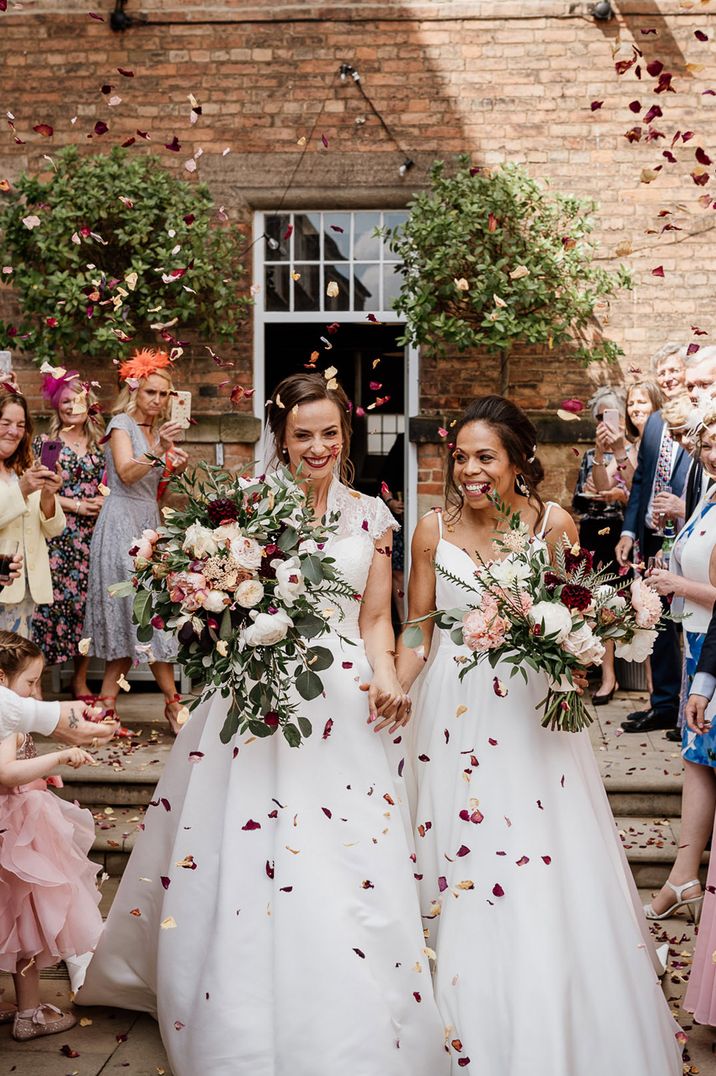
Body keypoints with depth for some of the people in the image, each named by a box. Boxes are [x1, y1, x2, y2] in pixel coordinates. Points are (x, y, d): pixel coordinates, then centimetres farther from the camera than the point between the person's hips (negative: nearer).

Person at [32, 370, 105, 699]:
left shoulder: (97, 444, 13)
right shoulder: (44, 443, 1)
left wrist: (103, 503, -1)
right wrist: (76, 505, -11)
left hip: (91, 535, 4)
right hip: (55, 535, -4)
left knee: (88, 601, 3)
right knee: (52, 600, -8)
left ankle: (80, 681, 14)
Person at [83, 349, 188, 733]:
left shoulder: (154, 429, 19)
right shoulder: (122, 423, -4)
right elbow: (127, 474, -20)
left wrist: (176, 467, 2)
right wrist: (157, 450, -34)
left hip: (148, 523, 8)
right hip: (122, 524, -8)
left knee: (134, 617, 2)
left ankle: (107, 704, 6)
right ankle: (172, 702, -8)